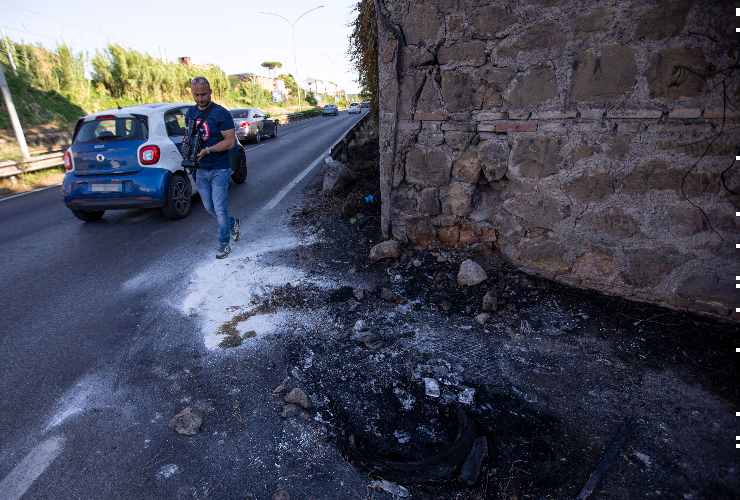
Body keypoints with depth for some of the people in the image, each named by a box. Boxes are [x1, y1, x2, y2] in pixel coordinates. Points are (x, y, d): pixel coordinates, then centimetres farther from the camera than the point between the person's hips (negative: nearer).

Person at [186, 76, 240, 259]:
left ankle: (224, 244, 12)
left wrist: (208, 150, -23)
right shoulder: (190, 113, 9)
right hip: (200, 170, 7)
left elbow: (230, 141, -14)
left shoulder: (221, 113, -11)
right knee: (209, 208, 14)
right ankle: (233, 223, 39)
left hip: (219, 170, -6)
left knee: (220, 209, -3)